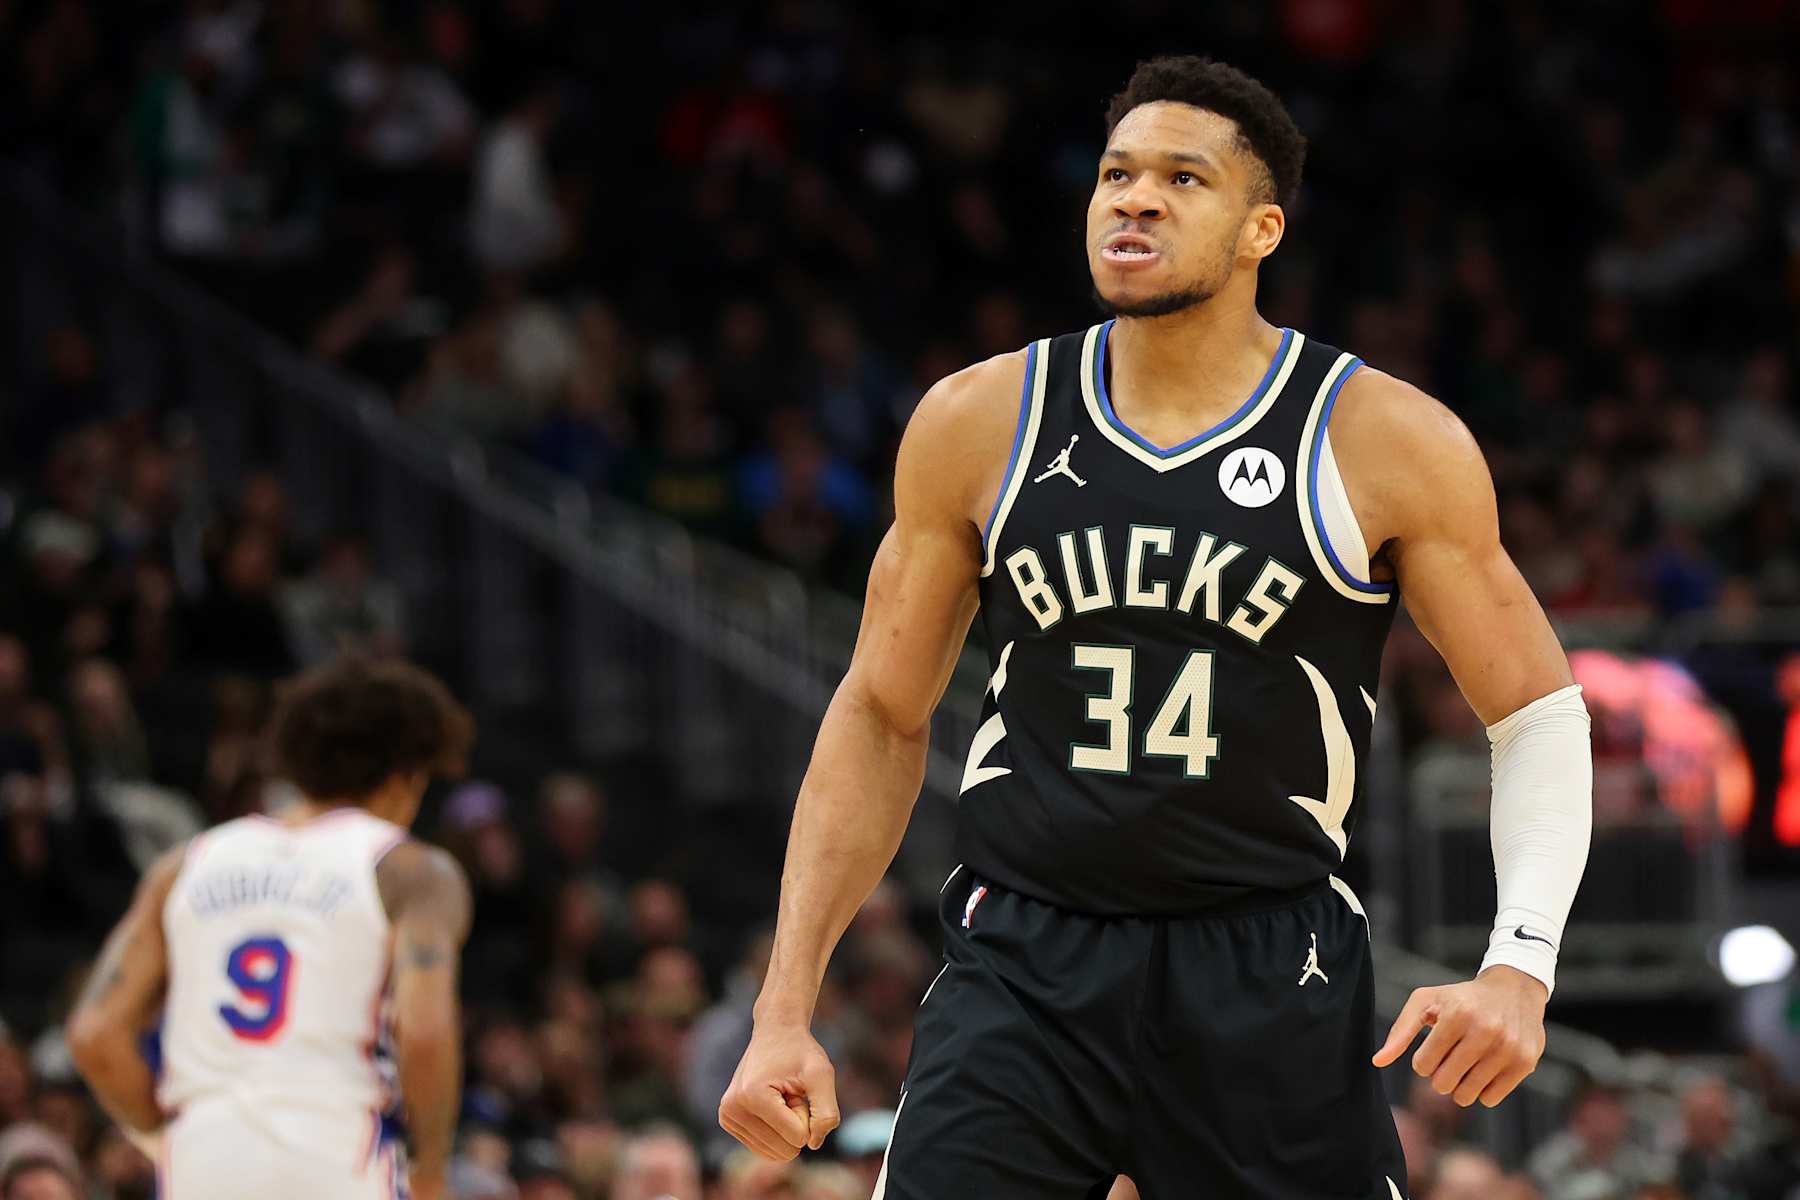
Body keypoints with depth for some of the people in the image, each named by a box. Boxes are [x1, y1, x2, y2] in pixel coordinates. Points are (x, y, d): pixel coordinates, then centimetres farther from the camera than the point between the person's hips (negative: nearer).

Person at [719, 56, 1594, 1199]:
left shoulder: (1388, 443, -3)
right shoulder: (980, 423, 4)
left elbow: (1538, 709, 4)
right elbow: (883, 717, 11)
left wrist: (1522, 964, -12)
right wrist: (786, 1013, 4)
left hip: (1272, 979, -1)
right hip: (1023, 965, 1)